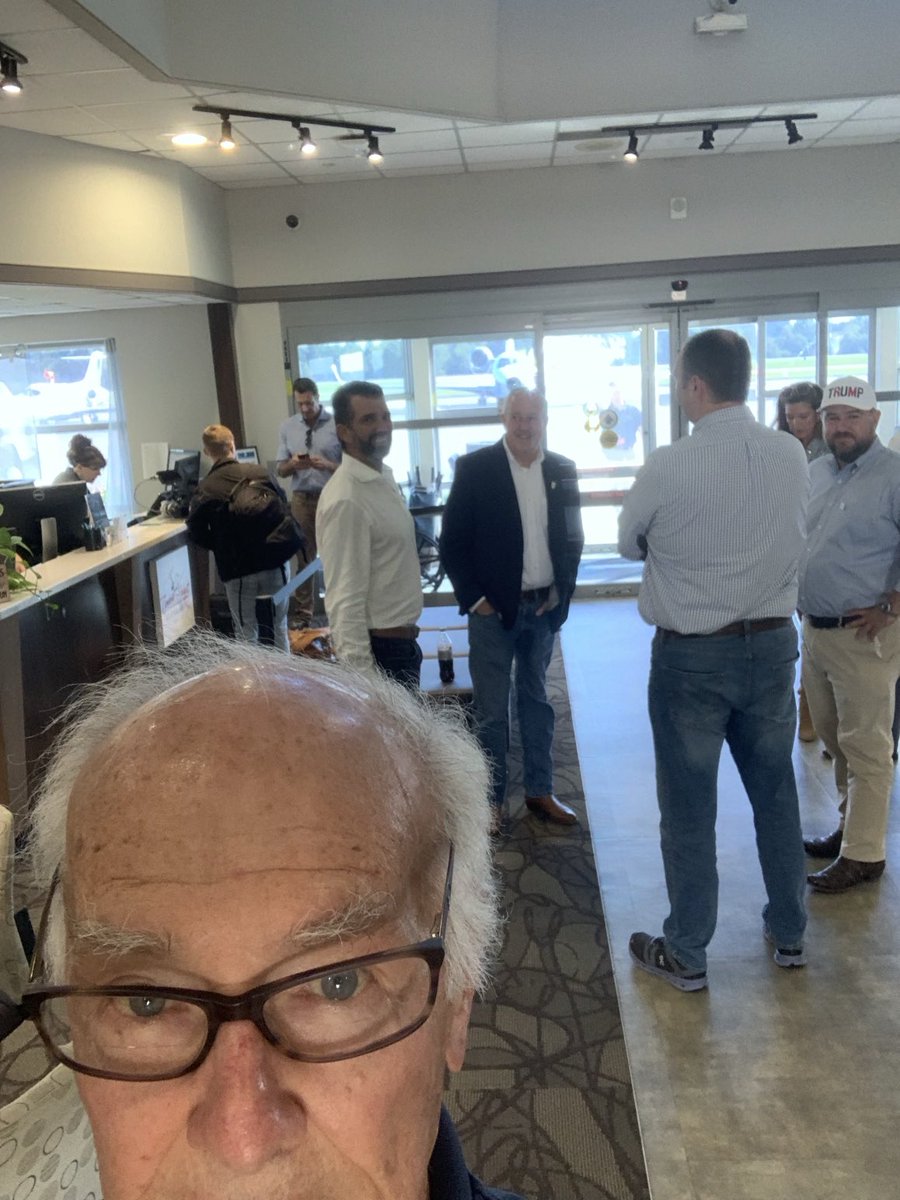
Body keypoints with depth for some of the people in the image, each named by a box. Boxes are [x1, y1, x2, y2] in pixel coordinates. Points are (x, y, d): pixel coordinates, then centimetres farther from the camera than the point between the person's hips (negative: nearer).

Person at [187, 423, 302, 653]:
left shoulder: (205, 490, -4)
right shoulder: (259, 472, 3)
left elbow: (198, 534, -4)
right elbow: (282, 505, 12)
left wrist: (223, 547, 10)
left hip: (238, 568, -2)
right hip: (274, 559, 2)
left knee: (247, 632, 8)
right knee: (278, 625, 15)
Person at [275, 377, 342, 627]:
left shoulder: (336, 424, -5)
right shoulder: (287, 427, 6)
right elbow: (280, 470, 9)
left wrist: (327, 464, -22)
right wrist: (293, 464, -13)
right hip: (302, 499, 3)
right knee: (304, 557, 10)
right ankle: (302, 613, 19)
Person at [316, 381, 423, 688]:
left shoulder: (383, 478, 8)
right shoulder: (346, 500, -22)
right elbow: (345, 600, -23)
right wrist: (361, 674, -25)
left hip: (402, 640, 9)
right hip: (380, 649, -9)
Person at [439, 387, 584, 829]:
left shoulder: (562, 469, 2)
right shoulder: (475, 467, -9)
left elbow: (573, 537, 10)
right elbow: (452, 542, -7)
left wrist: (561, 591, 1)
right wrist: (473, 598, -11)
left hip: (543, 608, 4)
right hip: (494, 609, -3)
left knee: (537, 701, 16)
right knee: (491, 710, 6)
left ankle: (540, 791, 27)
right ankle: (492, 799, 20)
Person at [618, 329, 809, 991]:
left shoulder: (668, 466, -17)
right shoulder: (793, 454, -3)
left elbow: (630, 544, -2)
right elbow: (792, 534, 9)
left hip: (691, 656, -4)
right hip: (773, 644, 5)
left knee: (689, 806, 8)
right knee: (776, 791, 19)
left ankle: (686, 954, 22)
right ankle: (789, 931, 36)